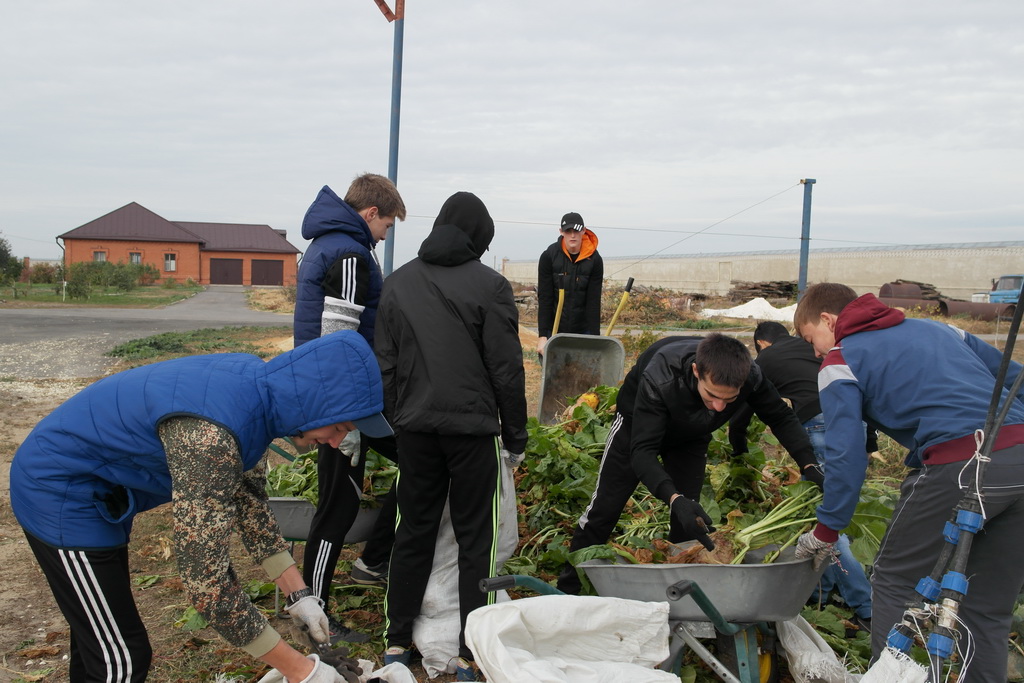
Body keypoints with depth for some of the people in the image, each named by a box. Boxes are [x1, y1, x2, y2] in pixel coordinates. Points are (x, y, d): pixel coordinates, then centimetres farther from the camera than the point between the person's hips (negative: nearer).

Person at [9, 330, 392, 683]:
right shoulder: (210, 432, -37)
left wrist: (298, 594, 1)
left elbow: (248, 499, 3)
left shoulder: (257, 385, -10)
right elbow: (206, 583, -34)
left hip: (97, 488, 9)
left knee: (96, 631, 24)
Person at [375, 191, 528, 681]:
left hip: (415, 428, 4)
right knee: (476, 539, 6)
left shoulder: (398, 282, 8)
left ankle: (397, 642, 22)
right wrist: (516, 437, 2)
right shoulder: (490, 285, -8)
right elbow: (506, 370, -7)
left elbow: (385, 364, 10)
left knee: (413, 531, 15)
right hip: (473, 428, -4)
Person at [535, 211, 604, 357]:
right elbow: (544, 299, -8)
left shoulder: (594, 260, -6)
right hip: (554, 329, 0)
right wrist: (542, 336, -13)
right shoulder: (549, 256, -8)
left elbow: (594, 302, -6)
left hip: (582, 330, 1)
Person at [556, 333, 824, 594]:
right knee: (606, 506, -2)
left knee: (689, 519, -3)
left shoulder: (750, 376, -34)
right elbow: (642, 451, -47)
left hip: (691, 436, 4)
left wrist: (809, 465, -31)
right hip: (637, 424, -3)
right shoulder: (659, 378, -46)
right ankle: (568, 588, 11)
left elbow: (782, 418, -16)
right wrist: (674, 499, -61)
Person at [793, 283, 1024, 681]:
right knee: (990, 605, 17)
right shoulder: (935, 328, 26)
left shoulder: (840, 361, 7)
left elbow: (846, 455, -1)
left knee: (894, 581, 12)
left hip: (959, 467, -6)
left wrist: (825, 533, 6)